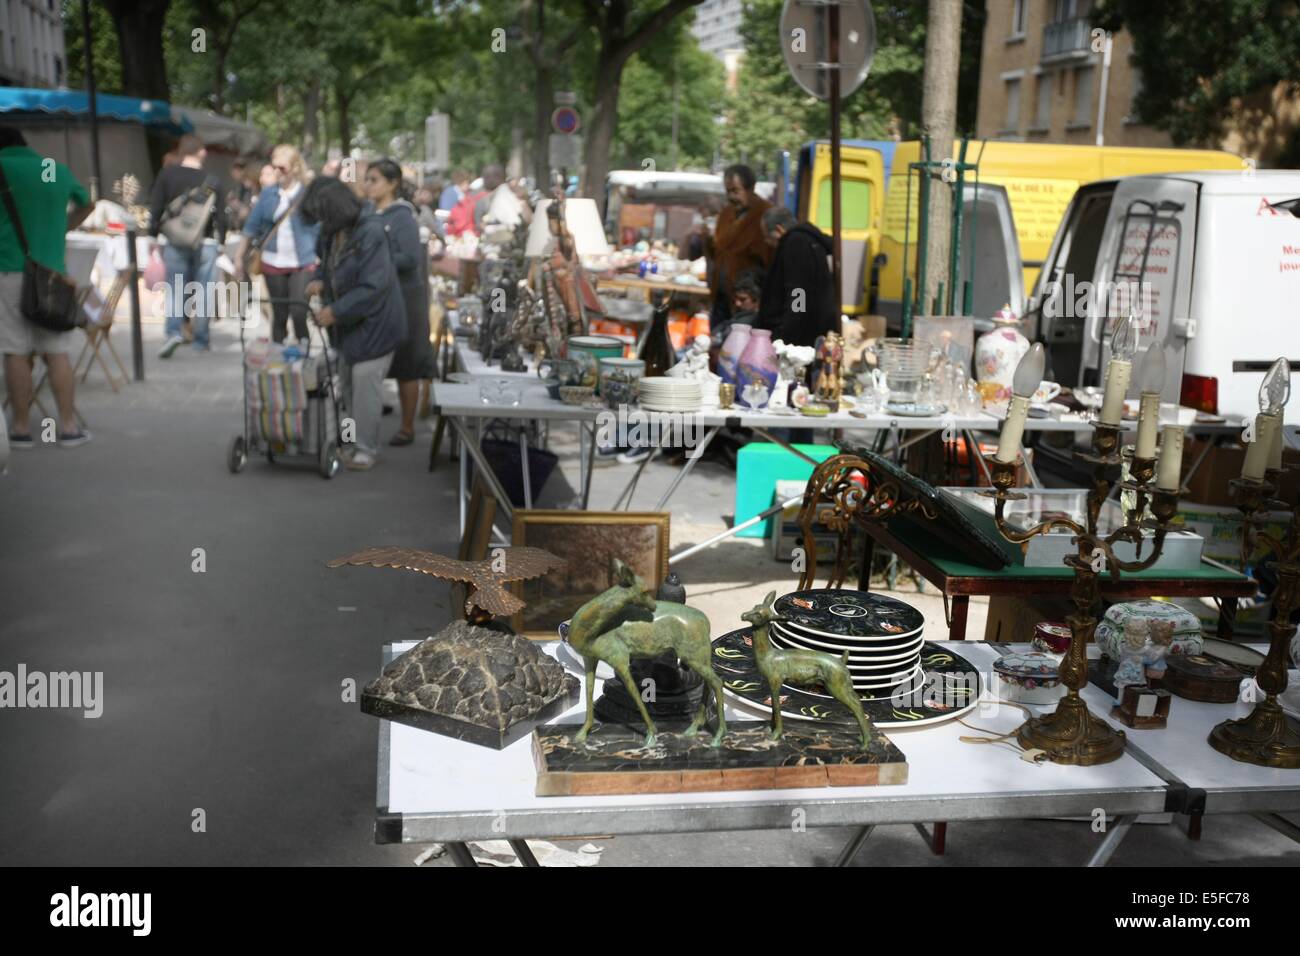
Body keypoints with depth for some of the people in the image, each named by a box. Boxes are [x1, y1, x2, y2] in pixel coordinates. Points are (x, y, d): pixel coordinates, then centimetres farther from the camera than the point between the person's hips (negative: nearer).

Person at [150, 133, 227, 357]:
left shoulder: (167, 175, -1)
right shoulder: (212, 182, -3)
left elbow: (155, 208, -1)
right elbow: (221, 217, -1)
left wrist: (154, 236, 8)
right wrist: (221, 242, 11)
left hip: (174, 242, 1)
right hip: (205, 243, -1)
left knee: (175, 289, 8)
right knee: (203, 292, 6)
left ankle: (173, 331, -12)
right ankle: (201, 341, 9)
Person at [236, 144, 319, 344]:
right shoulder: (268, 193, 6)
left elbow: (319, 230, -2)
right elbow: (252, 227, 12)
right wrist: (239, 257, 12)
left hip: (303, 264, -3)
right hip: (273, 264, 3)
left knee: (298, 312, -14)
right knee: (279, 315, 9)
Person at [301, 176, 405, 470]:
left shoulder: (371, 234, -24)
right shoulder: (333, 232, 3)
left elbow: (373, 287, -27)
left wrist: (336, 312, -24)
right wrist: (321, 281, -3)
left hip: (373, 323, -8)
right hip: (348, 322, 9)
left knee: (365, 383, -5)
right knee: (349, 382, 14)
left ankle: (367, 448, 6)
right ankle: (355, 437, 27)